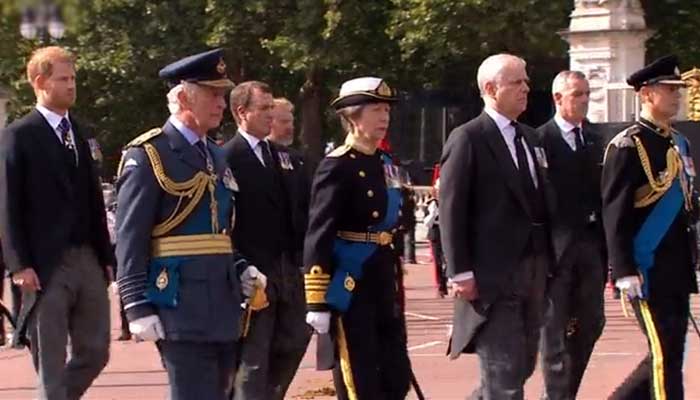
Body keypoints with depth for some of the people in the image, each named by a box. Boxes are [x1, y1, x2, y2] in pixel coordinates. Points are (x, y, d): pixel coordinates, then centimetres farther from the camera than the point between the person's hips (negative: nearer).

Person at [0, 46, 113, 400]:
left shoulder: (78, 133, 14)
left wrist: (105, 256, 12)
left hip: (88, 261, 6)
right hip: (46, 265, -6)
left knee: (95, 353, 9)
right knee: (51, 366, -1)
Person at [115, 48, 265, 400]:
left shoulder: (216, 156, 17)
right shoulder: (148, 156, -8)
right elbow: (130, 240, -12)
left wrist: (241, 270, 8)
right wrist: (138, 308, -17)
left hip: (222, 305, 8)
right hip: (180, 304, -8)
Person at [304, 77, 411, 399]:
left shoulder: (385, 164, 12)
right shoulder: (337, 167, -12)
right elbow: (318, 237, -16)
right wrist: (318, 302, -19)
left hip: (384, 286, 8)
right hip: (350, 288, -8)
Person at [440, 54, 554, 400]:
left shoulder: (529, 137, 15)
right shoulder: (468, 139, -8)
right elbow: (451, 210, -12)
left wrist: (547, 262, 13)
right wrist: (461, 273, -16)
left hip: (533, 271, 8)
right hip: (492, 276, -8)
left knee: (522, 365, 13)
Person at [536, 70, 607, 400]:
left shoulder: (594, 139, 13)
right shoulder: (540, 140, -8)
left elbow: (599, 192, 13)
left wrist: (605, 242, 8)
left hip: (591, 244, 6)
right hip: (556, 245, -6)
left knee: (591, 323, 10)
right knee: (555, 328, 0)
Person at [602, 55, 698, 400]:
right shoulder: (627, 147, -11)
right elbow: (614, 214, -15)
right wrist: (625, 273, -19)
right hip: (648, 273, -8)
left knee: (669, 355, 11)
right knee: (666, 357, -5)